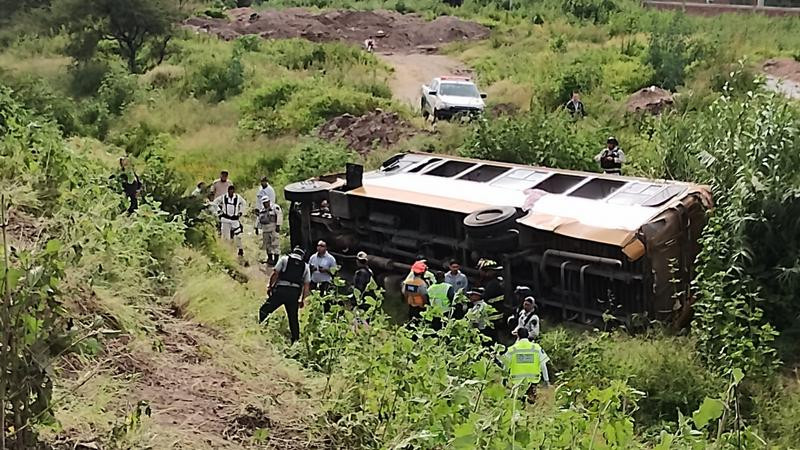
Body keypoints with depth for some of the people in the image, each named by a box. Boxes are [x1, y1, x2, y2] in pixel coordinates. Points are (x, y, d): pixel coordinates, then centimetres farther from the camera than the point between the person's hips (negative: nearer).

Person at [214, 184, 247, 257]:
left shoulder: (238, 198, -5)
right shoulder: (223, 197, -7)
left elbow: (244, 204, 15)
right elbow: (215, 202, 10)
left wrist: (240, 212, 10)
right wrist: (219, 211, 5)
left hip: (235, 218, 0)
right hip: (225, 218, 0)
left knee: (238, 235, -7)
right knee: (224, 235, 2)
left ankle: (240, 249, 7)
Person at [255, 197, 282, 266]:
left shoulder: (275, 207, -6)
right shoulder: (261, 211, 14)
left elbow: (279, 216, -15)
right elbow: (259, 220, 23)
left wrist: (278, 226, -21)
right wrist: (256, 228, 18)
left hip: (274, 229, -6)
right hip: (265, 230, 6)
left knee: (275, 244, -9)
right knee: (267, 245, 11)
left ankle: (276, 259, -9)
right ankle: (270, 258, 23)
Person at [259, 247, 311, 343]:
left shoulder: (285, 259, 13)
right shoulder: (305, 266, 19)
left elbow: (275, 273, 3)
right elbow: (306, 285, 14)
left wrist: (270, 286, 12)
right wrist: (302, 300, 20)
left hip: (281, 290, -3)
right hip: (295, 293, 3)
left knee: (264, 311, 3)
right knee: (293, 318, 12)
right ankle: (296, 340, 12)